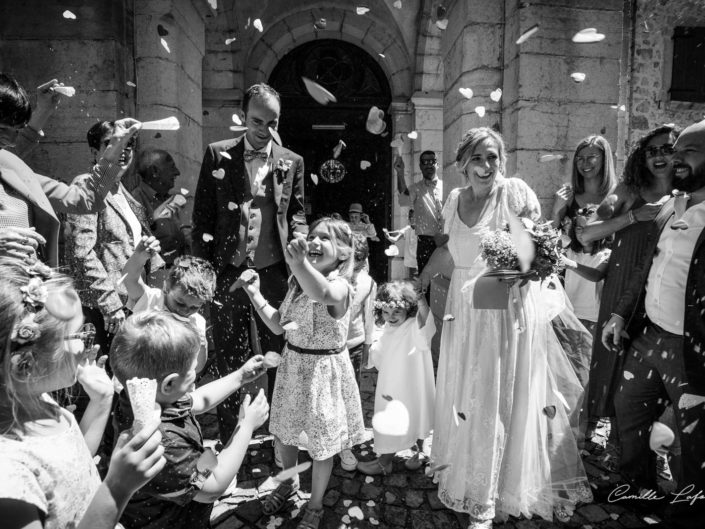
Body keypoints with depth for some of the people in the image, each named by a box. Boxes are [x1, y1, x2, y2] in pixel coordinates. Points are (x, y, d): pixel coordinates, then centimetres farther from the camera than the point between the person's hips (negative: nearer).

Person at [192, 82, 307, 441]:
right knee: (229, 361, 10)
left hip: (274, 273, 1)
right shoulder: (217, 155, 4)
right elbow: (202, 214, 4)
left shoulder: (292, 162, 8)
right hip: (228, 271, 0)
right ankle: (229, 442, 26)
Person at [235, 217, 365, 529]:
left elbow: (322, 293, -49)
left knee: (321, 445, 11)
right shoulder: (298, 282, 1)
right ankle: (288, 482, 53)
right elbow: (278, 325, 8)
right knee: (285, 431, 23)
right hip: (293, 365, 7)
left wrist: (301, 265, -69)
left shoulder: (340, 286, -23)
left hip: (324, 371, -6)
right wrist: (254, 293, -2)